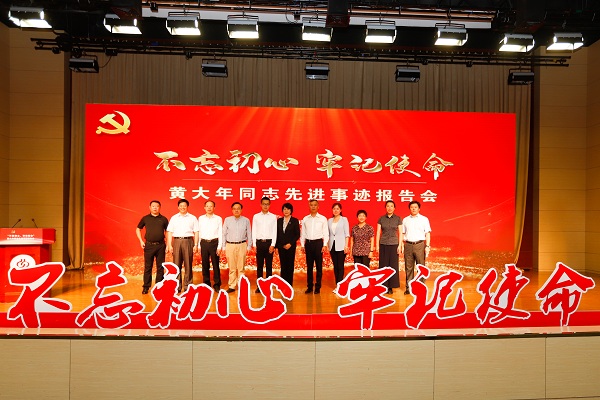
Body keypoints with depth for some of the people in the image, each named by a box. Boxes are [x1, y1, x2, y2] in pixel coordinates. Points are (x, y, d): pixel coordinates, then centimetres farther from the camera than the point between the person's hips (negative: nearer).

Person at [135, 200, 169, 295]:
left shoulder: (163, 219, 5)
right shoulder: (145, 218, 5)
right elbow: (138, 229, 15)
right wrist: (141, 241, 3)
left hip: (160, 245, 0)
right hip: (149, 245, 0)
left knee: (160, 267, 6)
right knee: (147, 267, 5)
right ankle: (146, 286, 14)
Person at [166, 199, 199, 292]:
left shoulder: (193, 218, 8)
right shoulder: (173, 218, 12)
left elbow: (196, 232, 5)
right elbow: (169, 232, 9)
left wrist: (195, 245, -3)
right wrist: (169, 245, 2)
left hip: (188, 241, -1)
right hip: (177, 241, 1)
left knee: (188, 264, 0)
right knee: (177, 264, 2)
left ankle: (187, 286, 8)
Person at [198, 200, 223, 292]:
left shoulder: (218, 219, 2)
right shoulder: (201, 218, 9)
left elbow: (220, 233, 1)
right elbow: (199, 233, 9)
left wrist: (219, 246, -5)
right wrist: (199, 246, 5)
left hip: (214, 243, -2)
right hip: (204, 243, 2)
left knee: (215, 264, 0)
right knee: (205, 265, 8)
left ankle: (217, 284, 10)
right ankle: (206, 283, 20)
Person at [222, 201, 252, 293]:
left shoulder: (246, 220, 2)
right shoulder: (227, 220, 3)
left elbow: (249, 234, 6)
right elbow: (224, 234, 6)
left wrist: (249, 246, 4)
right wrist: (223, 247, 3)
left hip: (242, 245, -1)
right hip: (230, 245, 1)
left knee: (241, 268, 4)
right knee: (231, 268, 7)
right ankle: (232, 286, 16)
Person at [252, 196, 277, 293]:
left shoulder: (273, 217, 3)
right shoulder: (256, 216, 6)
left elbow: (274, 232, 1)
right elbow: (254, 231, 5)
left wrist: (272, 245, -7)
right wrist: (254, 245, -1)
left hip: (269, 242, -1)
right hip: (259, 242, 1)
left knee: (269, 265, 5)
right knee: (259, 266, 6)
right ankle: (259, 286, 12)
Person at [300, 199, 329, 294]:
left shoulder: (323, 219, 1)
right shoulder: (305, 219, 9)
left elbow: (326, 233, 0)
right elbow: (302, 233, 11)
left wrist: (325, 245, -7)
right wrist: (302, 245, 5)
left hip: (318, 243, -2)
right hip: (308, 243, 3)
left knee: (319, 266, 2)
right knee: (309, 266, 7)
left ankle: (318, 287, 11)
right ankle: (309, 286, 15)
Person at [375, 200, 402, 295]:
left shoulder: (398, 219, 2)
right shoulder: (381, 219, 3)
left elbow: (400, 233, 2)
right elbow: (378, 232, 3)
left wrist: (399, 245, -5)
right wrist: (377, 245, -2)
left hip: (394, 244, 0)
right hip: (383, 244, 1)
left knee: (393, 265, 2)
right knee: (383, 265, 2)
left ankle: (391, 287, 12)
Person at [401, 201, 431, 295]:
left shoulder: (424, 219, 6)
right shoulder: (405, 220, 12)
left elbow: (427, 233, 3)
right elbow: (402, 234, 12)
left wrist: (427, 246, -5)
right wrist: (402, 245, 4)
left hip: (419, 245, -2)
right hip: (408, 245, 2)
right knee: (408, 267, 5)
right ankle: (408, 288, 11)